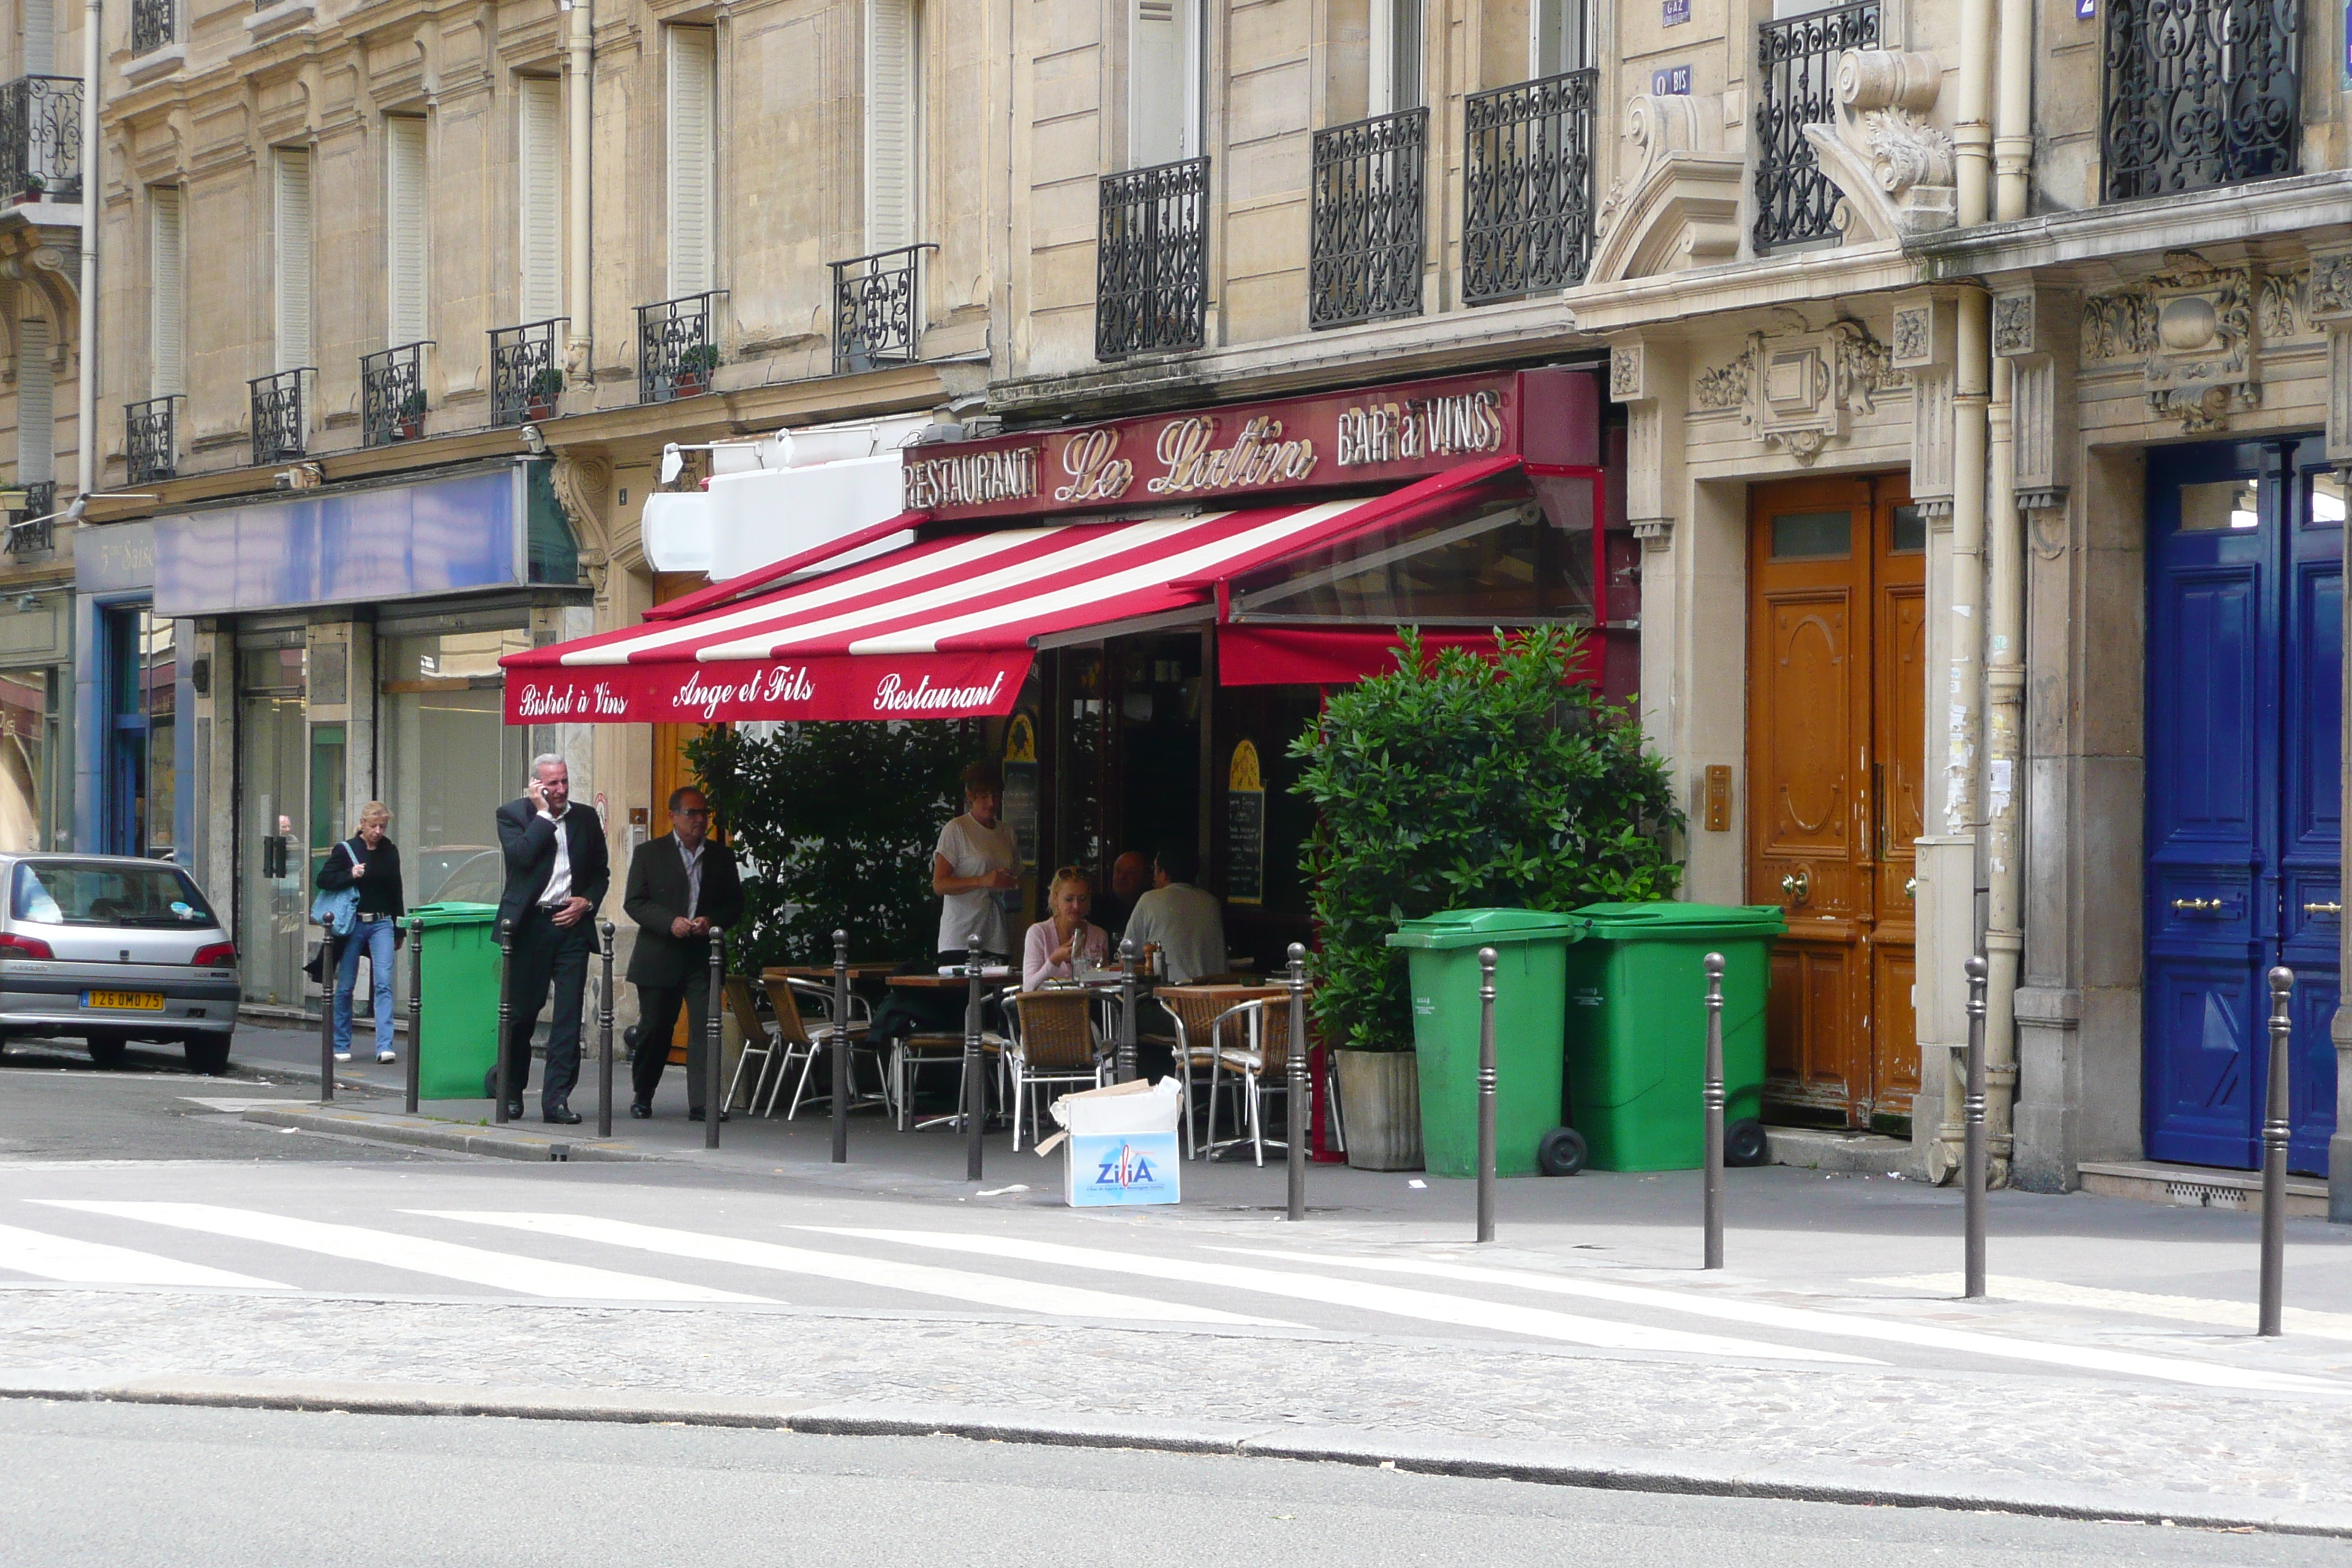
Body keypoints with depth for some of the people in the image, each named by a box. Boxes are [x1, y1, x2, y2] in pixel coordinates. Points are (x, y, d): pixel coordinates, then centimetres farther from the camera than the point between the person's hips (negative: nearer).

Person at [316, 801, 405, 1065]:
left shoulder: (390, 852, 9)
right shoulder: (345, 850, -1)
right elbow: (323, 879, -3)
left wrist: (398, 928, 18)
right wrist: (350, 875, -18)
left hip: (381, 924, 2)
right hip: (352, 923, -2)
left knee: (384, 982, -12)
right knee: (345, 986, 5)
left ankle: (385, 1046, -18)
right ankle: (341, 1045, 18)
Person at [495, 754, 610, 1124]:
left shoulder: (586, 817, 11)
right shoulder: (512, 814, 1)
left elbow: (601, 871, 18)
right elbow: (521, 855, -17)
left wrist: (586, 902, 0)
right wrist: (543, 813, -13)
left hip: (571, 923, 2)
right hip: (529, 924, -2)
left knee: (569, 1016, -4)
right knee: (520, 1012, 5)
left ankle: (557, 1097, -4)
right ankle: (511, 1093, 19)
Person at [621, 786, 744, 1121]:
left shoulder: (721, 856, 10)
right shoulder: (649, 853, 3)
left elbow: (735, 904, 11)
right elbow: (633, 902, -2)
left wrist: (712, 921, -10)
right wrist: (671, 922, -16)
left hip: (702, 958, 1)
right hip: (659, 958, -1)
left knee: (705, 1027, -10)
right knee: (653, 1030, 5)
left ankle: (701, 1103, -11)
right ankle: (642, 1096, 23)